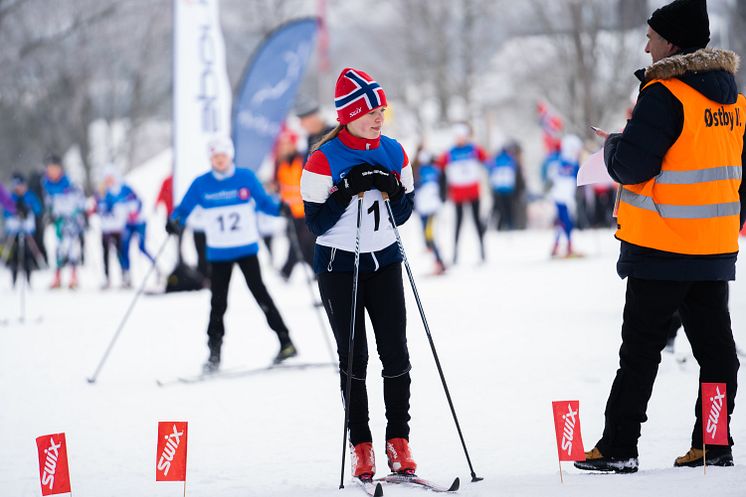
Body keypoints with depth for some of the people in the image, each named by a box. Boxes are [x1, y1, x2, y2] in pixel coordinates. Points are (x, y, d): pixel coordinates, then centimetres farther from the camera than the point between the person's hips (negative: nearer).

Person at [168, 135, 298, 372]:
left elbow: (263, 202, 2)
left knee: (260, 293, -7)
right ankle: (214, 352, 12)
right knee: (218, 301, 4)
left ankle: (286, 342, -1)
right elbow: (184, 209, 1)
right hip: (219, 252, 2)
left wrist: (279, 208, -18)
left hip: (247, 248, -1)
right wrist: (175, 221, -19)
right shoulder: (201, 184, -1)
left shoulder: (246, 177, -2)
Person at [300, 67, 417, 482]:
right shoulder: (325, 160, -10)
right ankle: (361, 445, 5)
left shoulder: (394, 153, 4)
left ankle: (399, 441, 5)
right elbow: (317, 222, -12)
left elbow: (404, 214, 9)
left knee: (396, 352, -1)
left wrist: (395, 191, -12)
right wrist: (348, 190, -23)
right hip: (339, 265, -4)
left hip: (385, 261, 4)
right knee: (353, 356, -1)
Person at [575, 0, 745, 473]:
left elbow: (631, 166, -18)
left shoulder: (666, 93, -15)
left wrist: (613, 144, 2)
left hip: (662, 249, -7)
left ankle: (619, 447, 0)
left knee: (640, 350, -2)